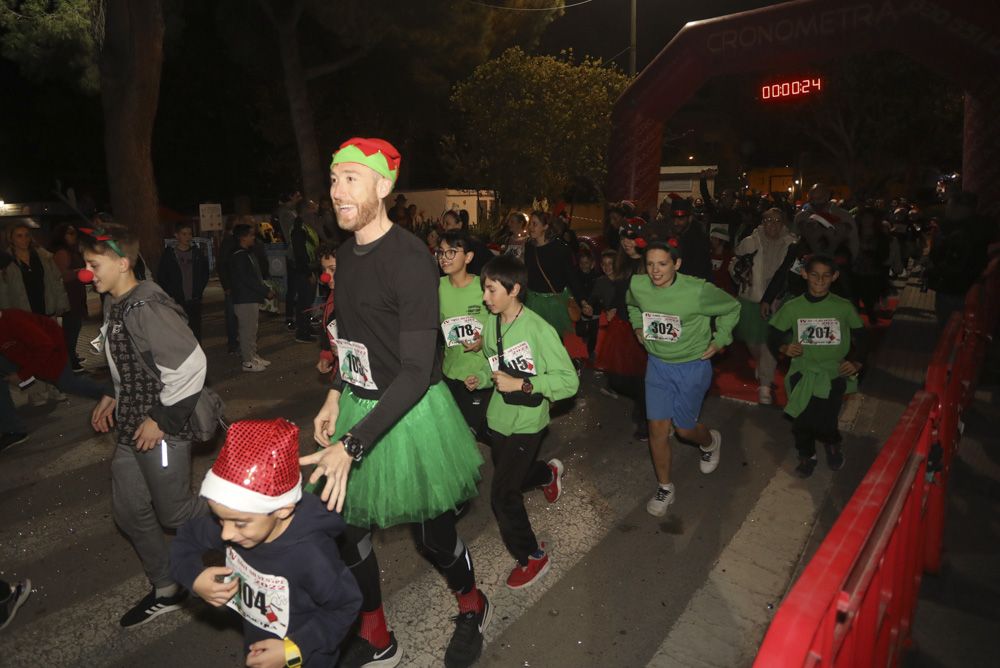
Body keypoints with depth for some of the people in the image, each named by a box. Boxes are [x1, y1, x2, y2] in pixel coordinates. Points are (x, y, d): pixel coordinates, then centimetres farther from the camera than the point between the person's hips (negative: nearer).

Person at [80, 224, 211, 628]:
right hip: (131, 428, 10)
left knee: (174, 512, 4)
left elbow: (190, 365, -27)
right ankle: (166, 591, 33)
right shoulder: (113, 306, 8)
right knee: (129, 511, 16)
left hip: (163, 429, -10)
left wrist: (161, 418, -21)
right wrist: (112, 397, 12)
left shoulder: (147, 308, -22)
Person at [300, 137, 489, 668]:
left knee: (433, 533, 9)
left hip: (411, 413, -7)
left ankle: (472, 608, 43)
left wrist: (352, 446, -31)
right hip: (357, 407, 8)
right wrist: (336, 396, 14)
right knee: (344, 527, 14)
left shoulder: (410, 259, -22)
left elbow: (417, 371, -26)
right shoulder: (346, 253, 5)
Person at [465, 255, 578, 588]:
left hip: (526, 423, -7)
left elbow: (569, 381, -20)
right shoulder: (490, 324, -2)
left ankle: (532, 556, 20)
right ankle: (549, 473, 59)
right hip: (498, 417, 7)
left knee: (502, 495, -4)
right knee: (512, 477, 26)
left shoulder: (539, 330, -22)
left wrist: (521, 384, -27)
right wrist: (480, 378, -6)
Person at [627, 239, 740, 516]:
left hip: (692, 366, -3)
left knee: (684, 428, 9)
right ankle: (665, 489, 23)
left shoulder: (698, 290, -24)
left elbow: (732, 308, -5)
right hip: (658, 365, 4)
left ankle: (710, 441, 47)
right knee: (658, 428, 4)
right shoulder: (637, 285, -12)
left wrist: (719, 340, -6)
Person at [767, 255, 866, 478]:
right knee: (802, 423, -4)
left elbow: (860, 337, 11)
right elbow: (774, 336, 5)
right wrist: (784, 348, -14)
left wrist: (856, 362, -2)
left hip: (833, 375, -1)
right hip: (802, 373, 1)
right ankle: (806, 455, 30)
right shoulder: (792, 308, -2)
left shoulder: (844, 308, -2)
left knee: (823, 424, -12)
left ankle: (832, 443, 26)